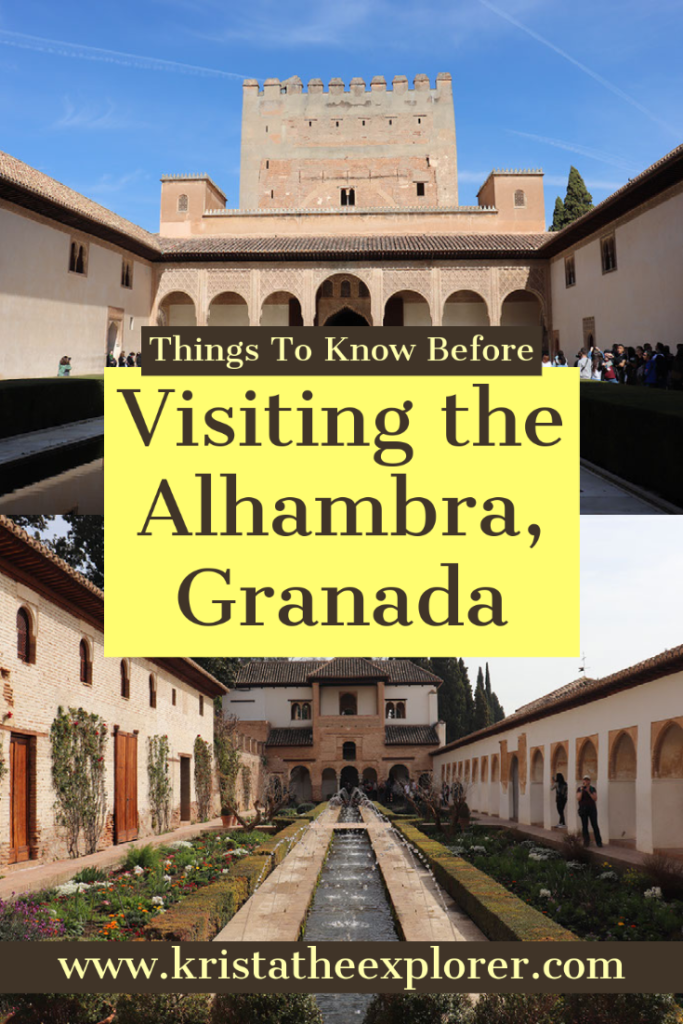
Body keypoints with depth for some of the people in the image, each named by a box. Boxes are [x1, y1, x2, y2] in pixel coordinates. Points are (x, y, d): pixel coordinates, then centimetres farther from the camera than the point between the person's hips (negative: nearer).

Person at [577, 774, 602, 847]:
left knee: (595, 825, -6)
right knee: (584, 826, -1)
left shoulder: (593, 789, 5)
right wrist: (581, 790, -16)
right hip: (583, 809, 0)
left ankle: (599, 842, -4)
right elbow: (578, 798, -7)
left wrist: (588, 791, -15)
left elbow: (595, 798, -5)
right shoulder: (579, 789, 4)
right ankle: (586, 842, 5)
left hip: (592, 809, 0)